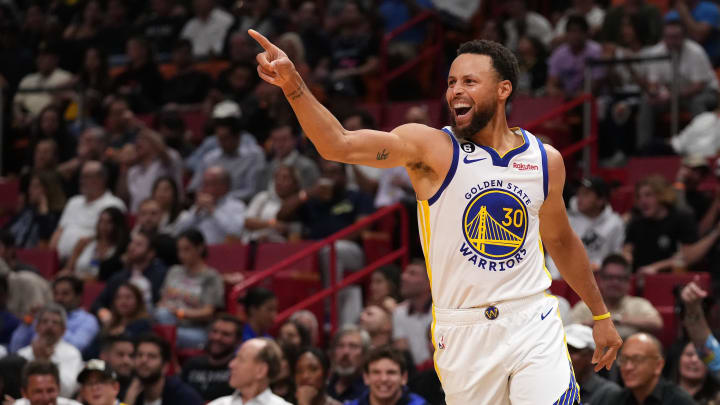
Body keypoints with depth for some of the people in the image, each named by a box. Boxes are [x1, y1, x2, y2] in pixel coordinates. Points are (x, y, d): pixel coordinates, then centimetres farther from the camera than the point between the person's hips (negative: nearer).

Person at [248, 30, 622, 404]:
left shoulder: (546, 160, 4)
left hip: (534, 327, 2)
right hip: (464, 334, -1)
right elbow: (339, 144, -20)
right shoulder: (431, 149, -7)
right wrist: (292, 85, -35)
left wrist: (600, 314, 26)